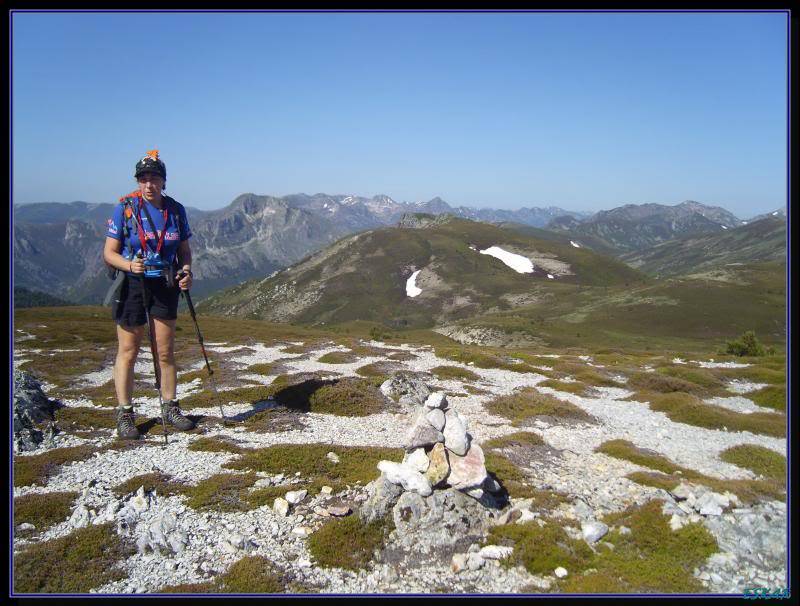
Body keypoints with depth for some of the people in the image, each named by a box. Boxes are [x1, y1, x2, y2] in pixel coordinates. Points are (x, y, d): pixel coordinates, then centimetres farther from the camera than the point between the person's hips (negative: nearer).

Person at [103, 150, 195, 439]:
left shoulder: (176, 210, 3)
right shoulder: (125, 208, -6)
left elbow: (184, 250, 11)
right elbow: (109, 252, -6)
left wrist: (186, 270, -9)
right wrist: (130, 265, -25)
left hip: (165, 286, 3)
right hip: (132, 285, -3)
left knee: (165, 352, 9)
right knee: (128, 352, 4)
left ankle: (169, 408, 22)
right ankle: (125, 415, 14)